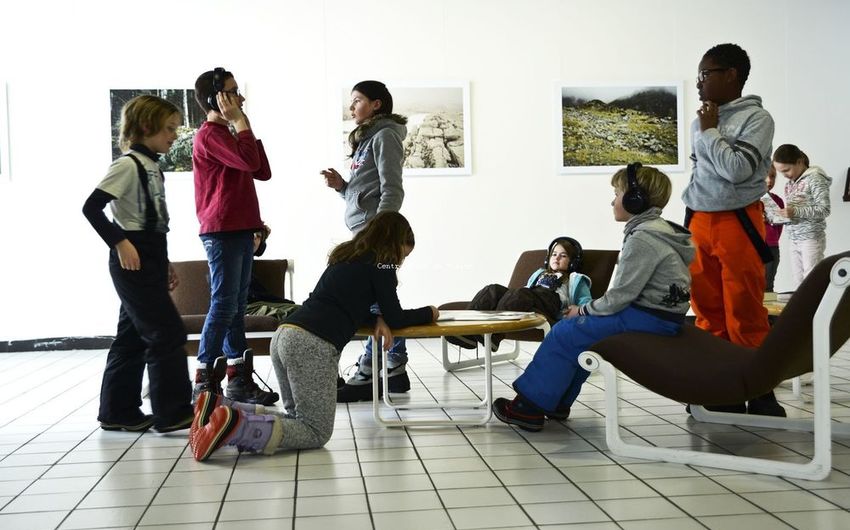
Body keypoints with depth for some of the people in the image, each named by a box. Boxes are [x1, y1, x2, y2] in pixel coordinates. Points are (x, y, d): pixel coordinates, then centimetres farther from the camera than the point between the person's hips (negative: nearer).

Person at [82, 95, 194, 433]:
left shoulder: (151, 166, 15)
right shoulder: (128, 164, -11)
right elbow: (91, 207, -18)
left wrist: (165, 263, 20)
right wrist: (120, 243, -22)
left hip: (150, 259, 9)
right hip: (133, 260, -9)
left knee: (134, 336, 12)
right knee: (167, 332, -9)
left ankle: (118, 412, 20)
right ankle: (173, 413, -4)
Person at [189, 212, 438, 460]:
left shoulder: (347, 256, 26)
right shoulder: (381, 263, 2)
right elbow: (395, 317, 6)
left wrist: (376, 319, 14)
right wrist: (428, 313, 23)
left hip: (283, 335, 9)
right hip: (313, 345, -9)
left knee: (297, 417, 20)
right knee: (317, 432, -3)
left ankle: (220, 409, 2)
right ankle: (235, 426, -24)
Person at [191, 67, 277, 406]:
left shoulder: (227, 135, 21)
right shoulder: (210, 135, -9)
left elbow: (263, 172, 19)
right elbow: (249, 162, -24)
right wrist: (240, 121, -13)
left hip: (240, 230, 10)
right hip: (222, 231, -10)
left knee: (236, 307, 9)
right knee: (223, 305, -10)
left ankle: (239, 381, 13)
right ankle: (204, 384, -5)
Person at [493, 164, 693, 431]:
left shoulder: (642, 238, -19)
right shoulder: (658, 230, 14)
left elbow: (620, 295, -19)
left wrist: (583, 310, -4)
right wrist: (587, 310, 7)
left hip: (647, 319, -10)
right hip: (654, 313, 10)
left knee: (565, 334, -7)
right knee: (578, 330, 14)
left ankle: (531, 406, 0)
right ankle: (557, 403, 17)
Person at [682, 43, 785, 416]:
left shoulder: (756, 118, -6)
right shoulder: (701, 122, 13)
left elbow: (737, 169, -18)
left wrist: (710, 131, -7)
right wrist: (690, 220, 15)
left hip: (737, 223, -6)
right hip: (699, 222, 6)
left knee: (744, 315, -5)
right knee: (708, 312, 5)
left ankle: (760, 395, 4)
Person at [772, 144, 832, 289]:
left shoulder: (815, 178, -8)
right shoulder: (789, 184, 15)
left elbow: (824, 210, -15)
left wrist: (795, 211, -23)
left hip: (811, 239, -7)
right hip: (794, 240, 7)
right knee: (797, 285, 3)